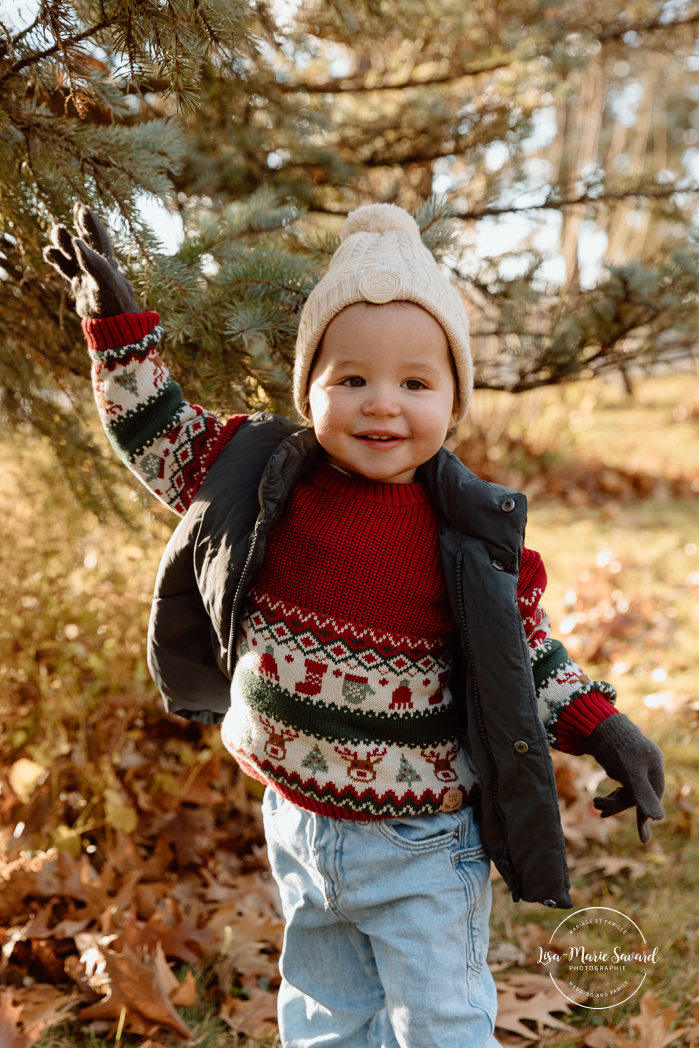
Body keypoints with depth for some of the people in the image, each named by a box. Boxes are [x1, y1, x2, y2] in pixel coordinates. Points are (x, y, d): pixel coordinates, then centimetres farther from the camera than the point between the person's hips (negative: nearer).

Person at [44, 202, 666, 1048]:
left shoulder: (472, 535, -15)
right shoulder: (260, 479, -9)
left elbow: (526, 648, -2)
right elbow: (159, 439, 5)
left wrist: (599, 726, -14)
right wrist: (115, 319, 0)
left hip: (420, 849, -3)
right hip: (296, 823, 3)